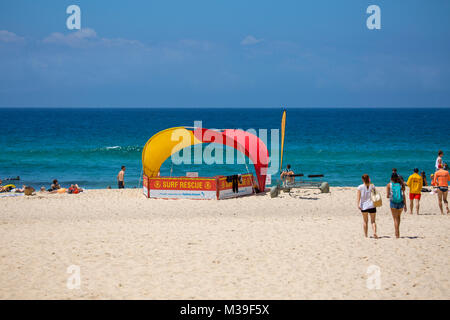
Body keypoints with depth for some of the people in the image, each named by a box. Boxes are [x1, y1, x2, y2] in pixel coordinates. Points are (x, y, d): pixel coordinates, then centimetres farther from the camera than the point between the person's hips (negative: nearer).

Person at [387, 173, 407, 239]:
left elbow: (387, 196, -4)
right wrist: (405, 205, 2)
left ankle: (397, 234, -2)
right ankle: (397, 232, 24)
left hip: (393, 203, -2)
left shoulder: (389, 185, 0)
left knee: (395, 218, 5)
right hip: (400, 203, 2)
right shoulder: (401, 185, 3)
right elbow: (403, 195, -1)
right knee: (398, 217, 22)